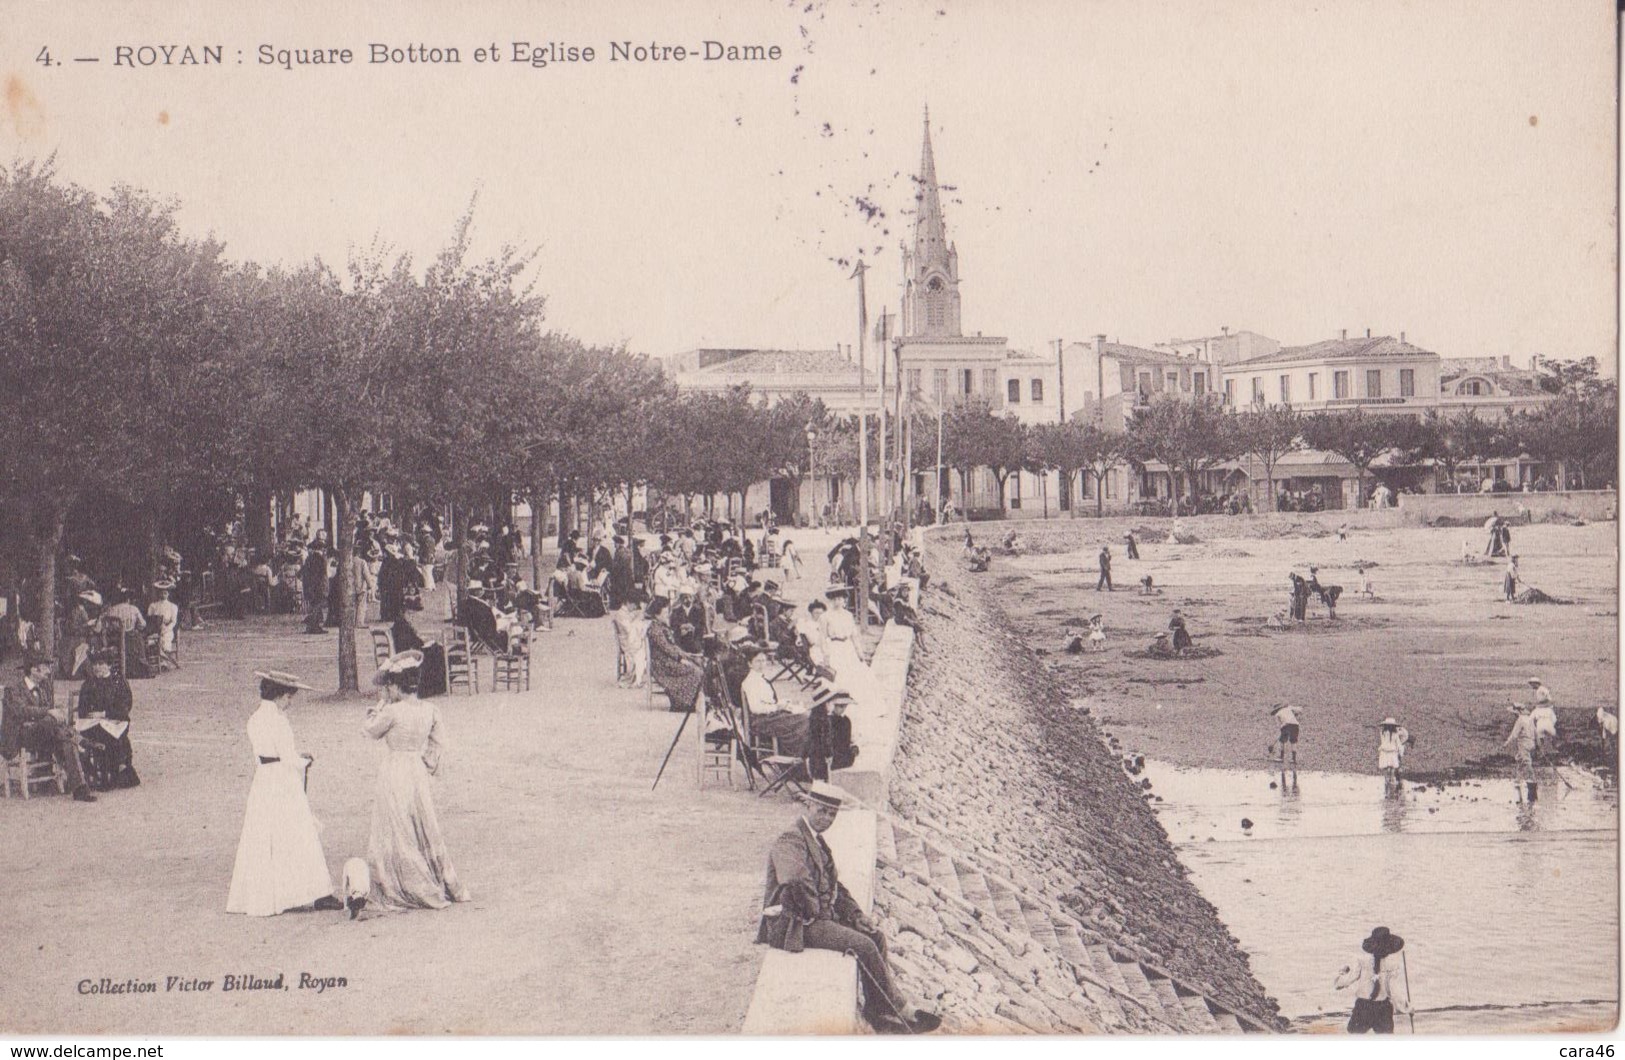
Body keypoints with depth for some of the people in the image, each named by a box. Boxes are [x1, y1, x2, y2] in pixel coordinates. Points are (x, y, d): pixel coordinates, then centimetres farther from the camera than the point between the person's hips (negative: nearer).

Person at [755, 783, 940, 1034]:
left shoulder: (818, 842, 17)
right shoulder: (789, 842, -17)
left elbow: (835, 886, 23)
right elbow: (797, 882, -36)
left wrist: (856, 915, 8)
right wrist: (814, 911, -21)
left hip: (818, 918, 10)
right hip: (793, 925, -10)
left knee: (876, 936, 1)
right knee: (862, 945, -18)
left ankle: (877, 1011, 2)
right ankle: (902, 1010, -7)